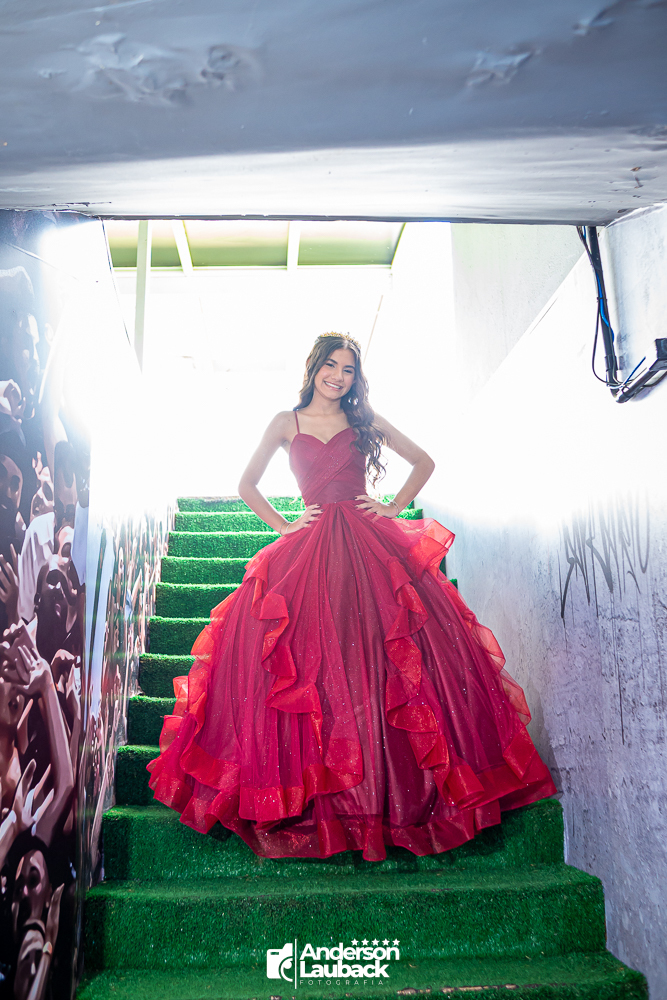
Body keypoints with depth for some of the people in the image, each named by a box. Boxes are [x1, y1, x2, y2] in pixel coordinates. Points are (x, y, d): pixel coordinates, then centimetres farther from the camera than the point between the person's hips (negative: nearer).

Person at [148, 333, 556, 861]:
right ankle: (306, 787, -5)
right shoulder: (287, 422, 14)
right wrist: (283, 525, 6)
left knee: (402, 652, -12)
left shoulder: (366, 419, 14)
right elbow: (247, 485, 17)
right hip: (309, 548, 0)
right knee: (306, 654, -14)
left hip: (371, 545, 0)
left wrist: (394, 508, 8)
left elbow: (424, 461, 20)